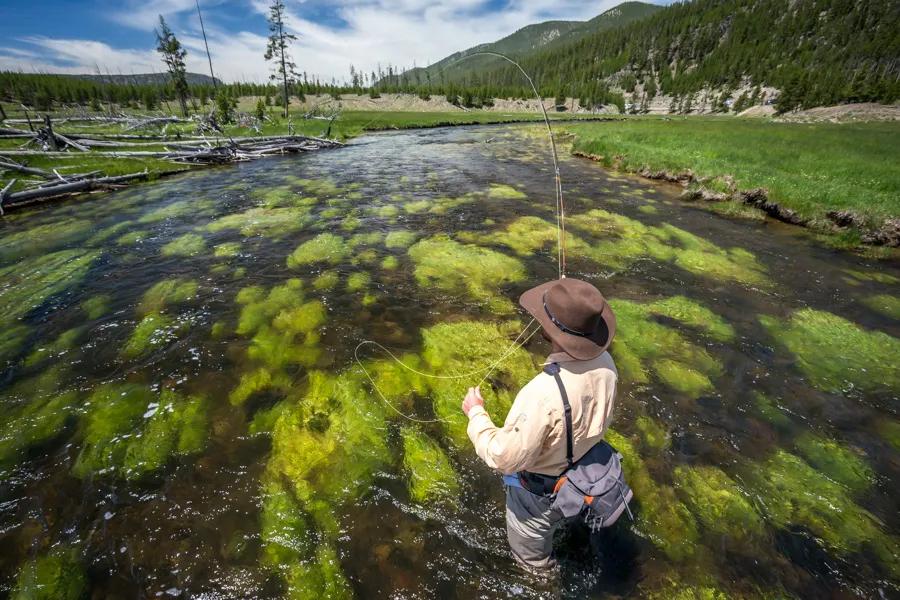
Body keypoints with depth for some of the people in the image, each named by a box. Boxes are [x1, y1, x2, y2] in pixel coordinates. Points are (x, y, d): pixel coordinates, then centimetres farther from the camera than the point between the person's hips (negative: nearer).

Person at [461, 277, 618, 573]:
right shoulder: (604, 362, -20)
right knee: (553, 524, 39)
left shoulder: (543, 394, -44)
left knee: (529, 551, 27)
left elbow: (504, 457, -31)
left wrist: (476, 413, -18)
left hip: (541, 490, -7)